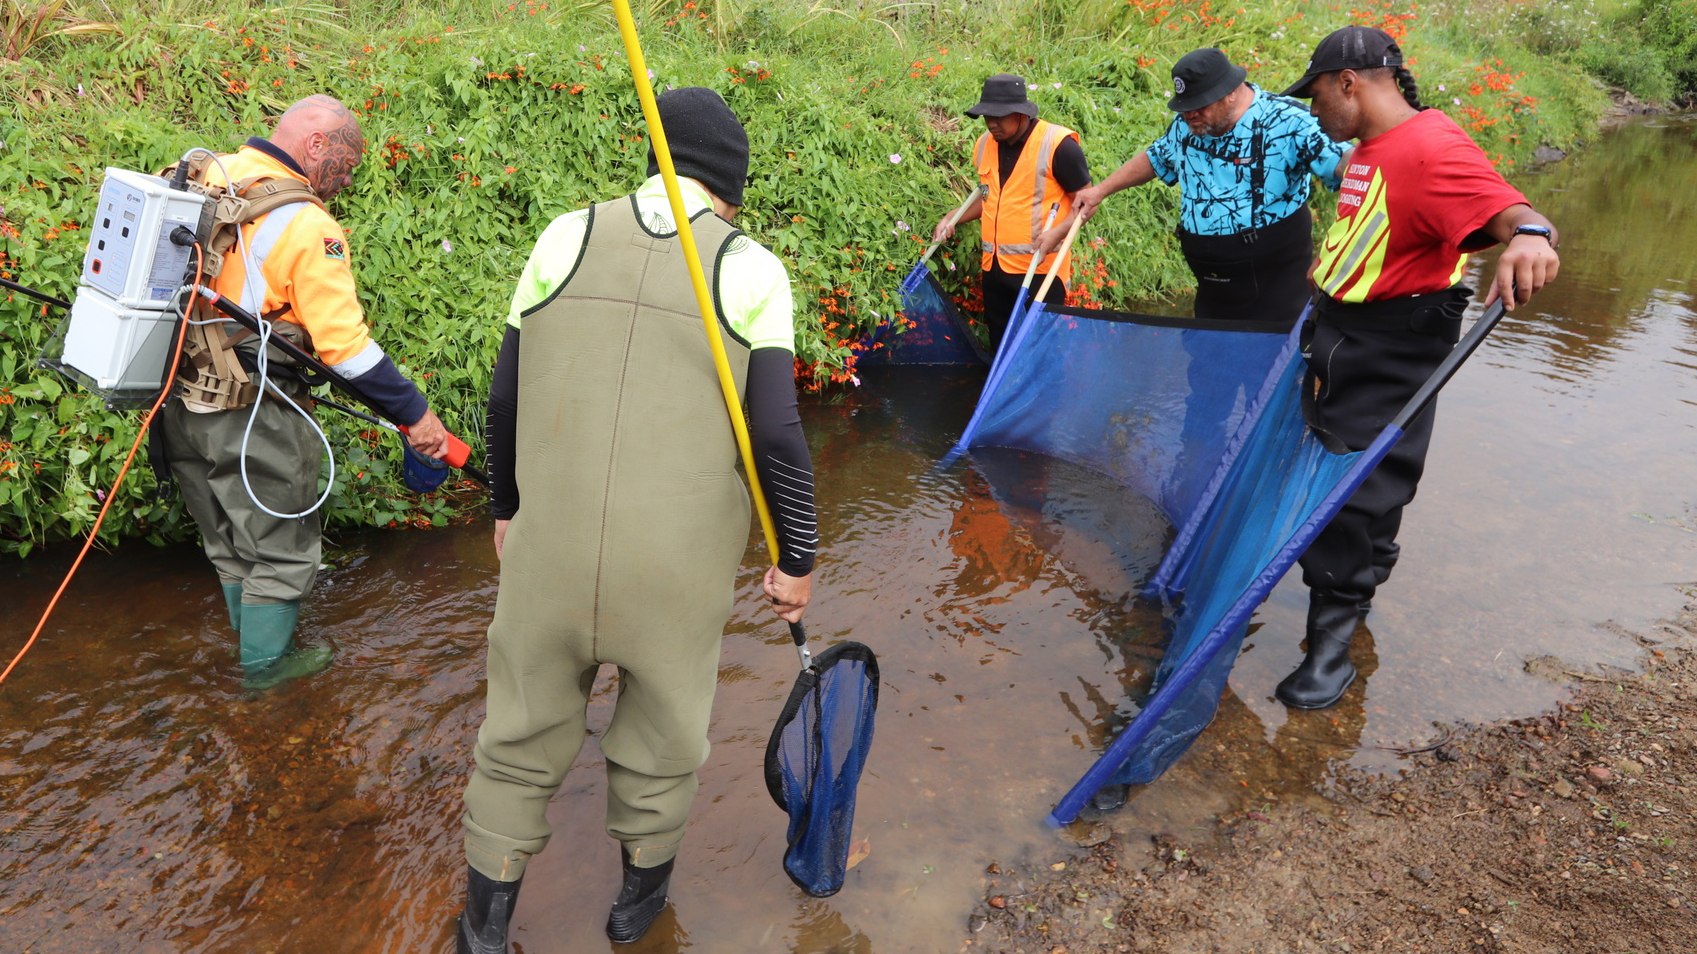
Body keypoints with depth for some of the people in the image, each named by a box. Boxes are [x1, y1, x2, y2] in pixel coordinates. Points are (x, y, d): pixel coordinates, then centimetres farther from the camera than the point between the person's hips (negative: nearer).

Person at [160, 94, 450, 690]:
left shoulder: (198, 177, 5)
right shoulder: (307, 226, -19)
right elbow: (345, 345, -23)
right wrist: (415, 412, -16)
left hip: (177, 405, 8)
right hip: (249, 420, -8)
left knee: (229, 541, 24)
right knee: (281, 546, 12)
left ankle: (256, 640, 42)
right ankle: (267, 663, 28)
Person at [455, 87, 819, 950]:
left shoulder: (567, 239, 1)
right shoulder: (750, 270, -5)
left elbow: (506, 398, 4)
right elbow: (777, 433, -11)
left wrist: (507, 506, 19)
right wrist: (798, 558, 1)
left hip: (549, 548, 2)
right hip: (678, 565, -1)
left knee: (524, 734, 19)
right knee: (661, 729, 22)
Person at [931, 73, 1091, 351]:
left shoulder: (1058, 144, -13)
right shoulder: (985, 144, 7)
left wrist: (1057, 232, -25)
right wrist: (954, 219, 8)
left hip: (1040, 268, -6)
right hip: (994, 266, 6)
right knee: (1000, 345, 16)